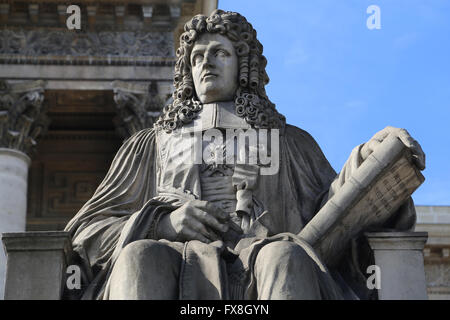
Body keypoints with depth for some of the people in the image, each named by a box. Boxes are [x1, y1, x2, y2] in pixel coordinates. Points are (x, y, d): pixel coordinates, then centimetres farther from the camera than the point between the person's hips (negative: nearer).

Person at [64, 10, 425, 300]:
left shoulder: (289, 142, 33)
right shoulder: (150, 144, 34)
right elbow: (86, 232, 22)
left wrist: (365, 160, -6)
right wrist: (162, 224, 2)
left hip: (257, 270, 0)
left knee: (288, 256, -37)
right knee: (139, 258, -36)